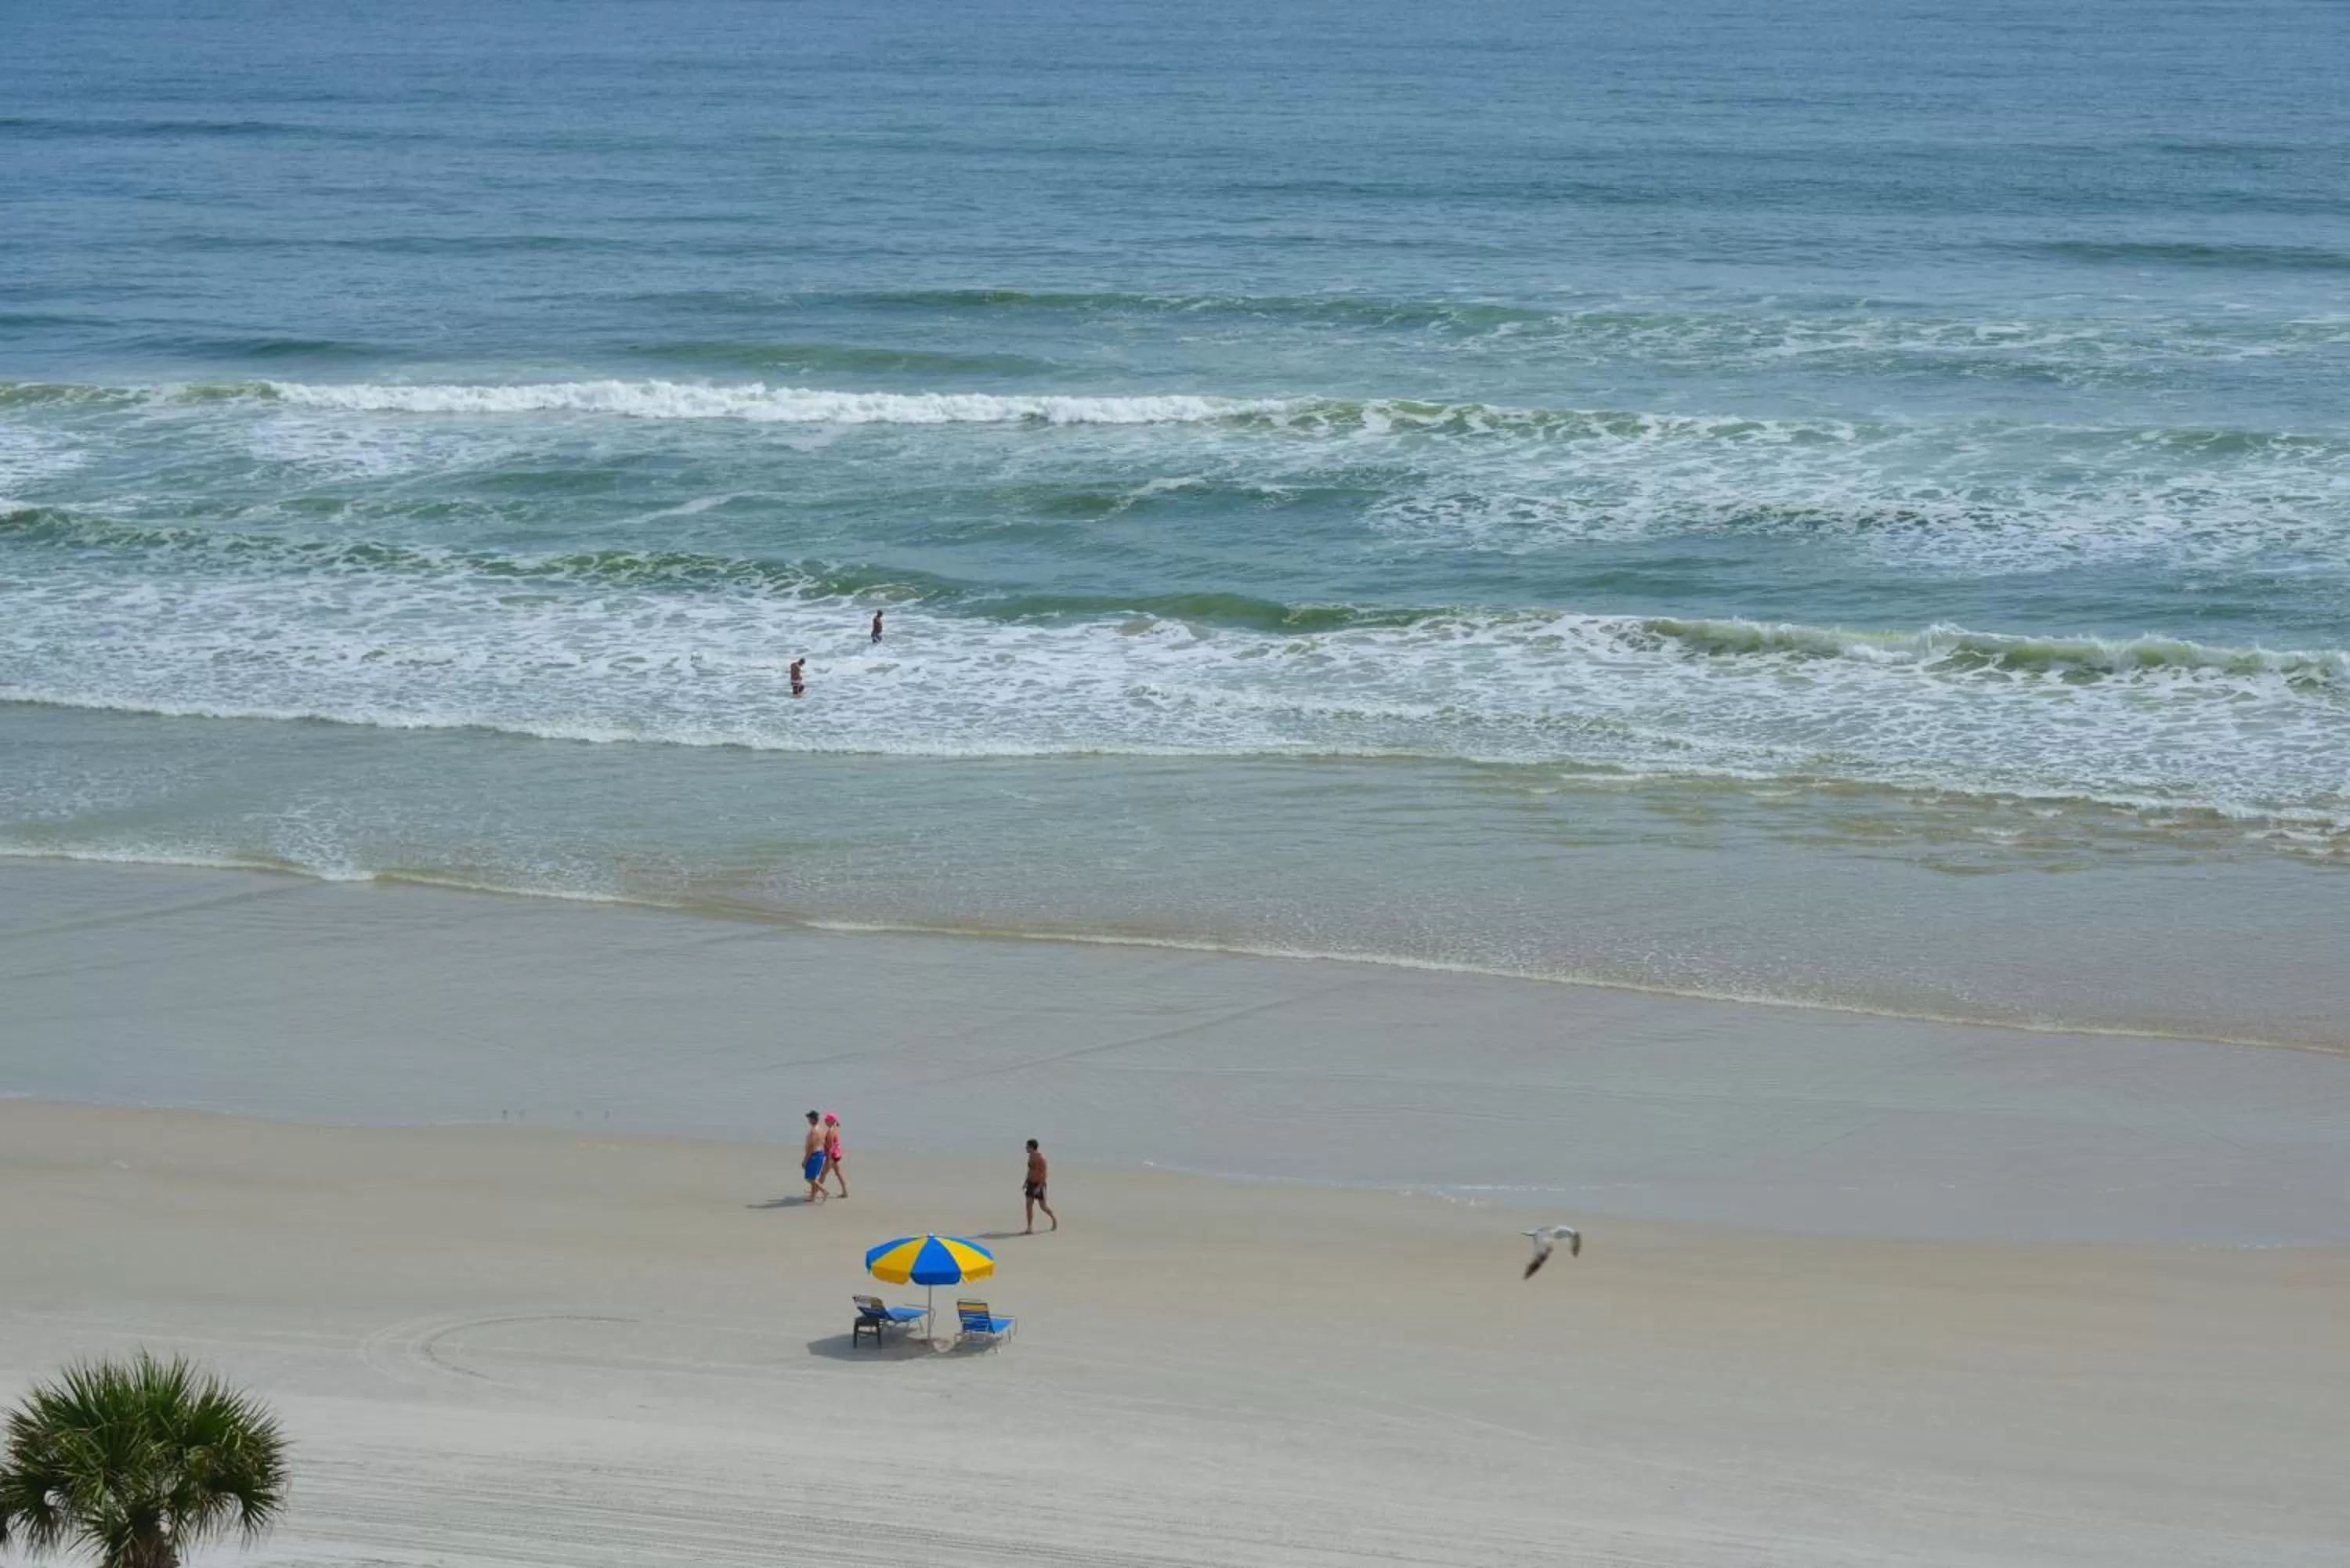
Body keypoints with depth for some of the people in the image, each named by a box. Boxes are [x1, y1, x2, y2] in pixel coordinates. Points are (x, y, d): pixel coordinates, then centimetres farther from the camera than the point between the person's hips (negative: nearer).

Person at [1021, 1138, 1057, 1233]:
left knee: (1043, 1206, 4)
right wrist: (1026, 1182, 13)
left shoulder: (1041, 1157, -23)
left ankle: (1054, 1218, 32)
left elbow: (1045, 1173, -22)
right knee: (1029, 1205, -1)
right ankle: (1030, 1229, 0)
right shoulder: (1031, 1155, 4)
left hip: (1039, 1184, -8)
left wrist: (1039, 1187, -25)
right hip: (1031, 1183, 8)